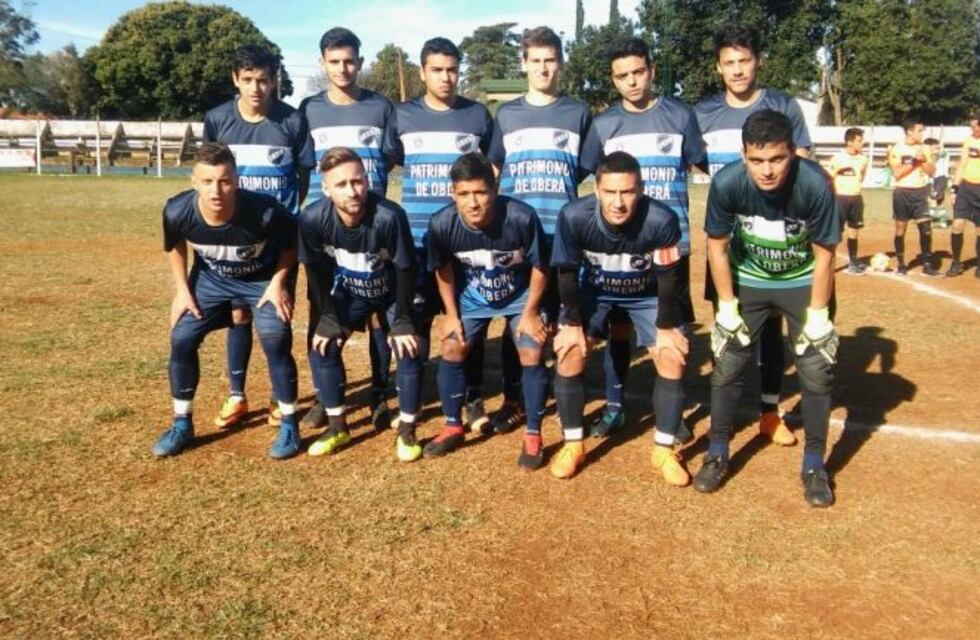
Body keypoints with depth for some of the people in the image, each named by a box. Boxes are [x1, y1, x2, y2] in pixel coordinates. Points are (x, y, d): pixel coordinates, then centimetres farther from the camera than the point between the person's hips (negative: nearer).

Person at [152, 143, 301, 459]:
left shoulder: (265, 211, -37)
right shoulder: (178, 212, -28)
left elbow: (291, 243, -13)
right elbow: (174, 246, -2)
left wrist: (278, 283, -17)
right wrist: (183, 289, -4)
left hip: (262, 279, -3)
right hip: (210, 279, 3)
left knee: (275, 340, -18)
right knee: (181, 338, -5)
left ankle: (289, 424, 1)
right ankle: (182, 424, 14)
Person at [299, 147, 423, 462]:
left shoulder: (389, 216, -38)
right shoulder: (312, 218, -29)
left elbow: (405, 269, -23)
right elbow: (317, 271, -11)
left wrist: (402, 320, -19)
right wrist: (327, 317, -11)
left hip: (391, 293, -2)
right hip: (348, 293, 3)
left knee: (409, 349, -16)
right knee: (322, 348, -7)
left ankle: (407, 431, 4)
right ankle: (337, 427, 12)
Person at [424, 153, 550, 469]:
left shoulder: (522, 217, -34)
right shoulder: (441, 224, -28)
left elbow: (539, 266, -17)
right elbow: (443, 270, -6)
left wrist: (530, 313, -13)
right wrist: (451, 314, -3)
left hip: (520, 295, -2)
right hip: (471, 296, 2)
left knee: (532, 354, -11)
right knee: (452, 350, -2)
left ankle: (533, 436, 4)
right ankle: (453, 427, 17)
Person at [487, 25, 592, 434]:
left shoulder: (578, 114, 6)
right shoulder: (506, 115, 10)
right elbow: (493, 170, 14)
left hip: (564, 234, -1)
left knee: (563, 319, 4)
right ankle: (513, 400, 16)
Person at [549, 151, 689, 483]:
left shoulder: (662, 220, -36)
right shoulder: (573, 217, -34)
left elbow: (669, 277, -20)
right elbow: (567, 272, -18)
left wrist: (666, 327, -12)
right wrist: (572, 323, -12)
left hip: (647, 294, 0)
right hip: (593, 291, 0)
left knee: (673, 359, -11)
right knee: (570, 354, -14)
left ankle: (663, 450, 8)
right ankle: (573, 444, 5)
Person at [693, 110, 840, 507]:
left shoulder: (814, 185, -32)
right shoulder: (726, 183, -29)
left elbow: (824, 255, -18)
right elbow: (717, 246, -12)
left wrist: (817, 315, -13)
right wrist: (727, 306, -9)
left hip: (802, 283, -1)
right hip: (747, 280, 1)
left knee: (817, 370, -3)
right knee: (726, 365, 0)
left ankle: (814, 465, 15)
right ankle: (717, 455, 18)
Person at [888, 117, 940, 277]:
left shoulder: (924, 148, 7)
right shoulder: (897, 149, -5)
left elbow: (931, 171, 5)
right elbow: (897, 173, -13)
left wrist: (922, 160, -10)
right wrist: (914, 161, -15)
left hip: (920, 193, 3)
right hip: (902, 193, -3)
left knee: (926, 228, -5)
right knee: (901, 229, 5)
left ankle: (927, 265, 1)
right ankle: (901, 265, 16)